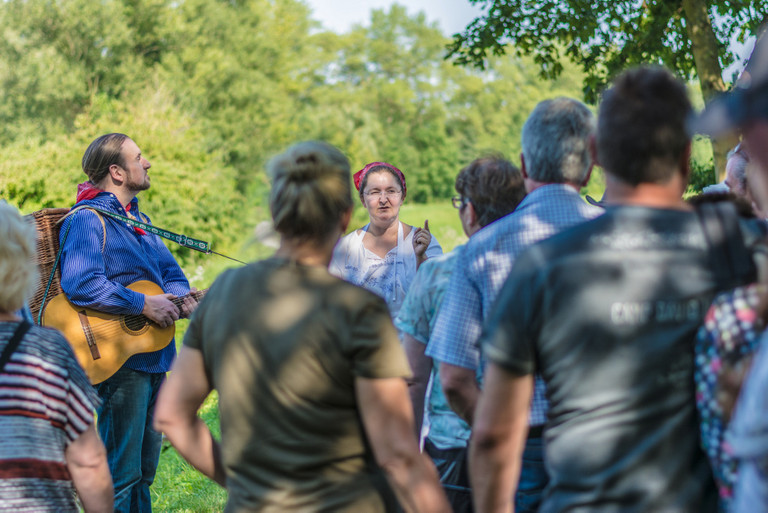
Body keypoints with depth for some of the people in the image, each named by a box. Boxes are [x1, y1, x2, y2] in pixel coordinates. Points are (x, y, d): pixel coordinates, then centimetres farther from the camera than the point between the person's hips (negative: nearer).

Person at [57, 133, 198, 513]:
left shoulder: (138, 220, 18)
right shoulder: (87, 220, -12)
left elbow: (171, 274, 18)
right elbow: (79, 284, -27)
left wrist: (177, 298, -6)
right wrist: (143, 304, -23)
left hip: (154, 357, 9)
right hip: (118, 362, -9)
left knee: (143, 472, 15)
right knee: (120, 474, -6)